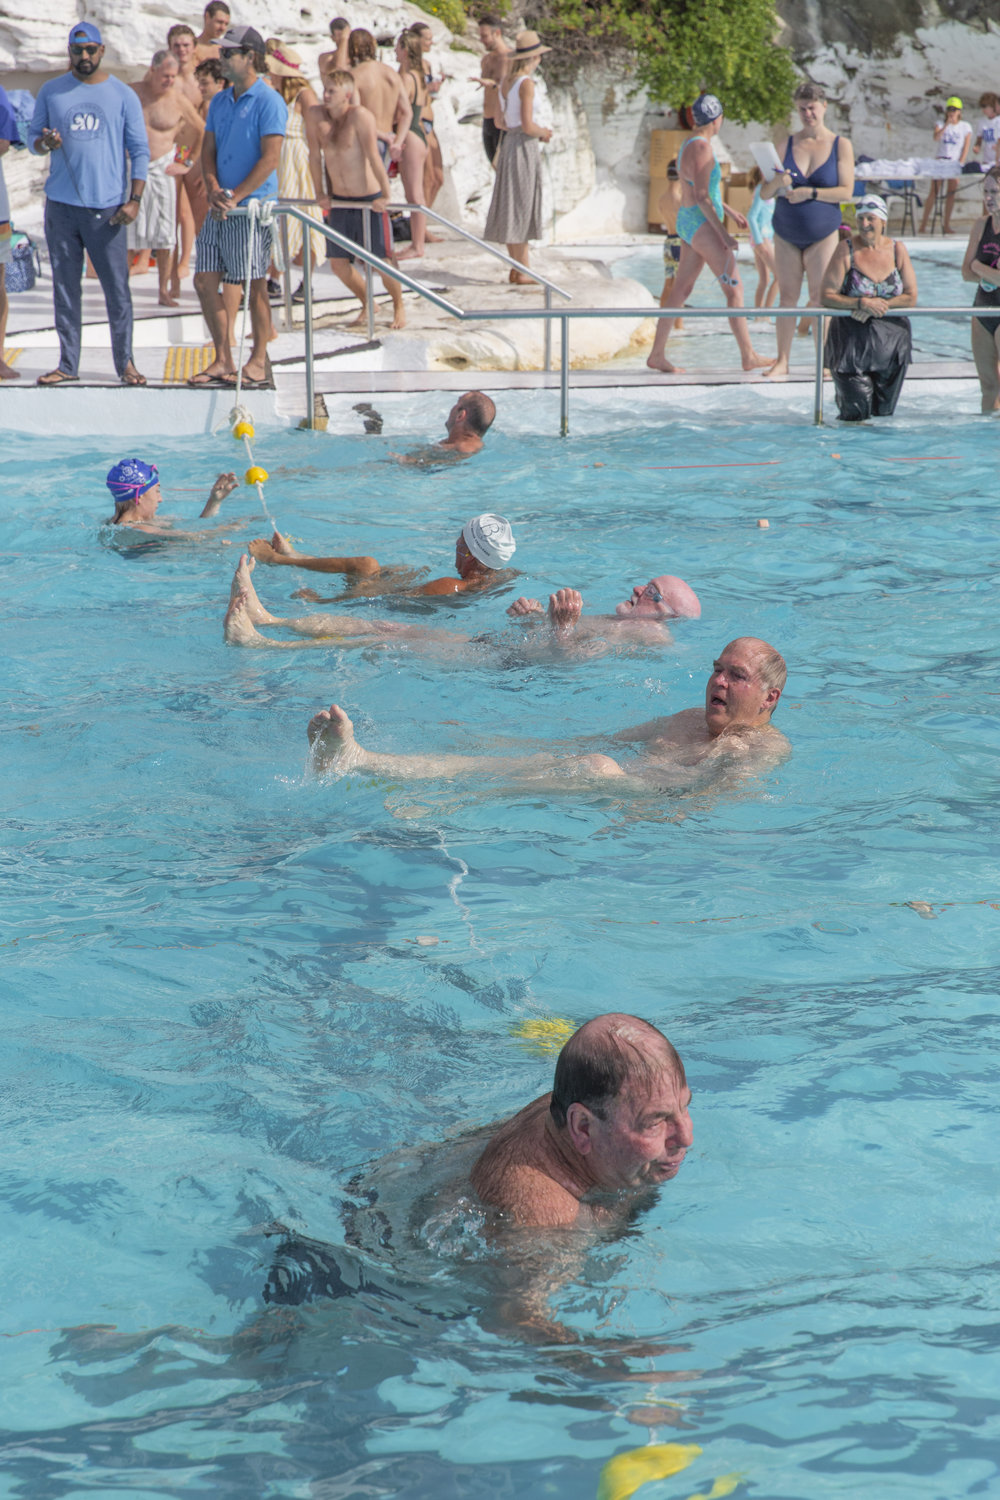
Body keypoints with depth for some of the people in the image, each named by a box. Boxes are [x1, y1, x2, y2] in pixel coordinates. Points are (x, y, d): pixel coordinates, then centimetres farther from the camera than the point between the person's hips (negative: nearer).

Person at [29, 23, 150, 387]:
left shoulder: (123, 95, 4)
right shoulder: (51, 92, 8)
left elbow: (140, 150, 4)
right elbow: (33, 136, 13)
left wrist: (134, 199, -5)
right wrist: (45, 143, -11)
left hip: (107, 207, -2)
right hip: (61, 205, 2)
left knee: (117, 289, -2)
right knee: (64, 287, 5)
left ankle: (125, 363, 9)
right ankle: (67, 364, 11)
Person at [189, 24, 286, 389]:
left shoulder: (268, 102, -9)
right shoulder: (219, 102, 14)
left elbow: (270, 158, -15)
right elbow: (208, 151, 14)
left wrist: (234, 196, -17)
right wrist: (213, 190, -5)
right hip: (220, 208, 8)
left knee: (253, 286, -1)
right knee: (205, 280, 5)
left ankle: (258, 363, 9)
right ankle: (223, 360, 13)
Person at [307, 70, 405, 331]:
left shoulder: (360, 115, -19)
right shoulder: (316, 116, -3)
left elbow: (373, 157, -22)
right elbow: (315, 155, 7)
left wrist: (385, 195, -24)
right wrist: (320, 193, 10)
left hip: (370, 200, -5)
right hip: (339, 201, 5)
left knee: (380, 260, -1)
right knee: (338, 263, 6)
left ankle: (398, 305, 24)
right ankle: (367, 304, 30)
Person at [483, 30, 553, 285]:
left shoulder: (505, 83, 10)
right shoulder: (526, 83, -14)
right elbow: (527, 125, -20)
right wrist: (543, 133, 1)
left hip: (508, 143, 8)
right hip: (524, 147, -8)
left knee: (511, 206, 11)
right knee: (522, 207, -4)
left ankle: (516, 268, 17)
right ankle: (522, 271, 0)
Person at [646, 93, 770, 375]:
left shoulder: (689, 145, 14)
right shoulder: (701, 148, -17)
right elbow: (701, 196, -22)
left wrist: (730, 211, 30)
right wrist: (723, 233, -21)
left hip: (688, 222, 10)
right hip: (702, 224, -10)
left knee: (681, 290, 10)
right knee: (735, 288, -5)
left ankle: (656, 355, 11)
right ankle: (748, 356, -4)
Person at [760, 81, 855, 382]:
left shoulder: (840, 145, 0)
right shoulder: (786, 143, 5)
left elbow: (846, 191, -9)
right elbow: (764, 194, 3)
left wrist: (810, 193, -19)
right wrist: (776, 183, -20)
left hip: (823, 233, -2)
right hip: (786, 233, 2)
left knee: (820, 298, -3)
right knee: (787, 296, 3)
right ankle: (782, 362, 6)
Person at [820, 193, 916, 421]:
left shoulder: (897, 249, 3)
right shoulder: (846, 249, -6)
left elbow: (911, 297, 1)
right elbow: (827, 296, -11)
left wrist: (880, 304, -14)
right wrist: (861, 303, -23)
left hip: (891, 339, 3)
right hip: (852, 339, -3)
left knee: (884, 412, 8)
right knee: (856, 413, -6)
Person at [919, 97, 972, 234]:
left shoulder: (965, 126, 5)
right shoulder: (940, 124, 6)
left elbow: (966, 147, 1)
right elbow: (936, 138, -13)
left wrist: (960, 163, -9)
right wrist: (946, 125, -20)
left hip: (955, 162, 1)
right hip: (940, 160, -1)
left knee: (951, 193, -1)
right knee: (934, 192, -7)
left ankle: (946, 225, 4)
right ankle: (923, 224, -7)